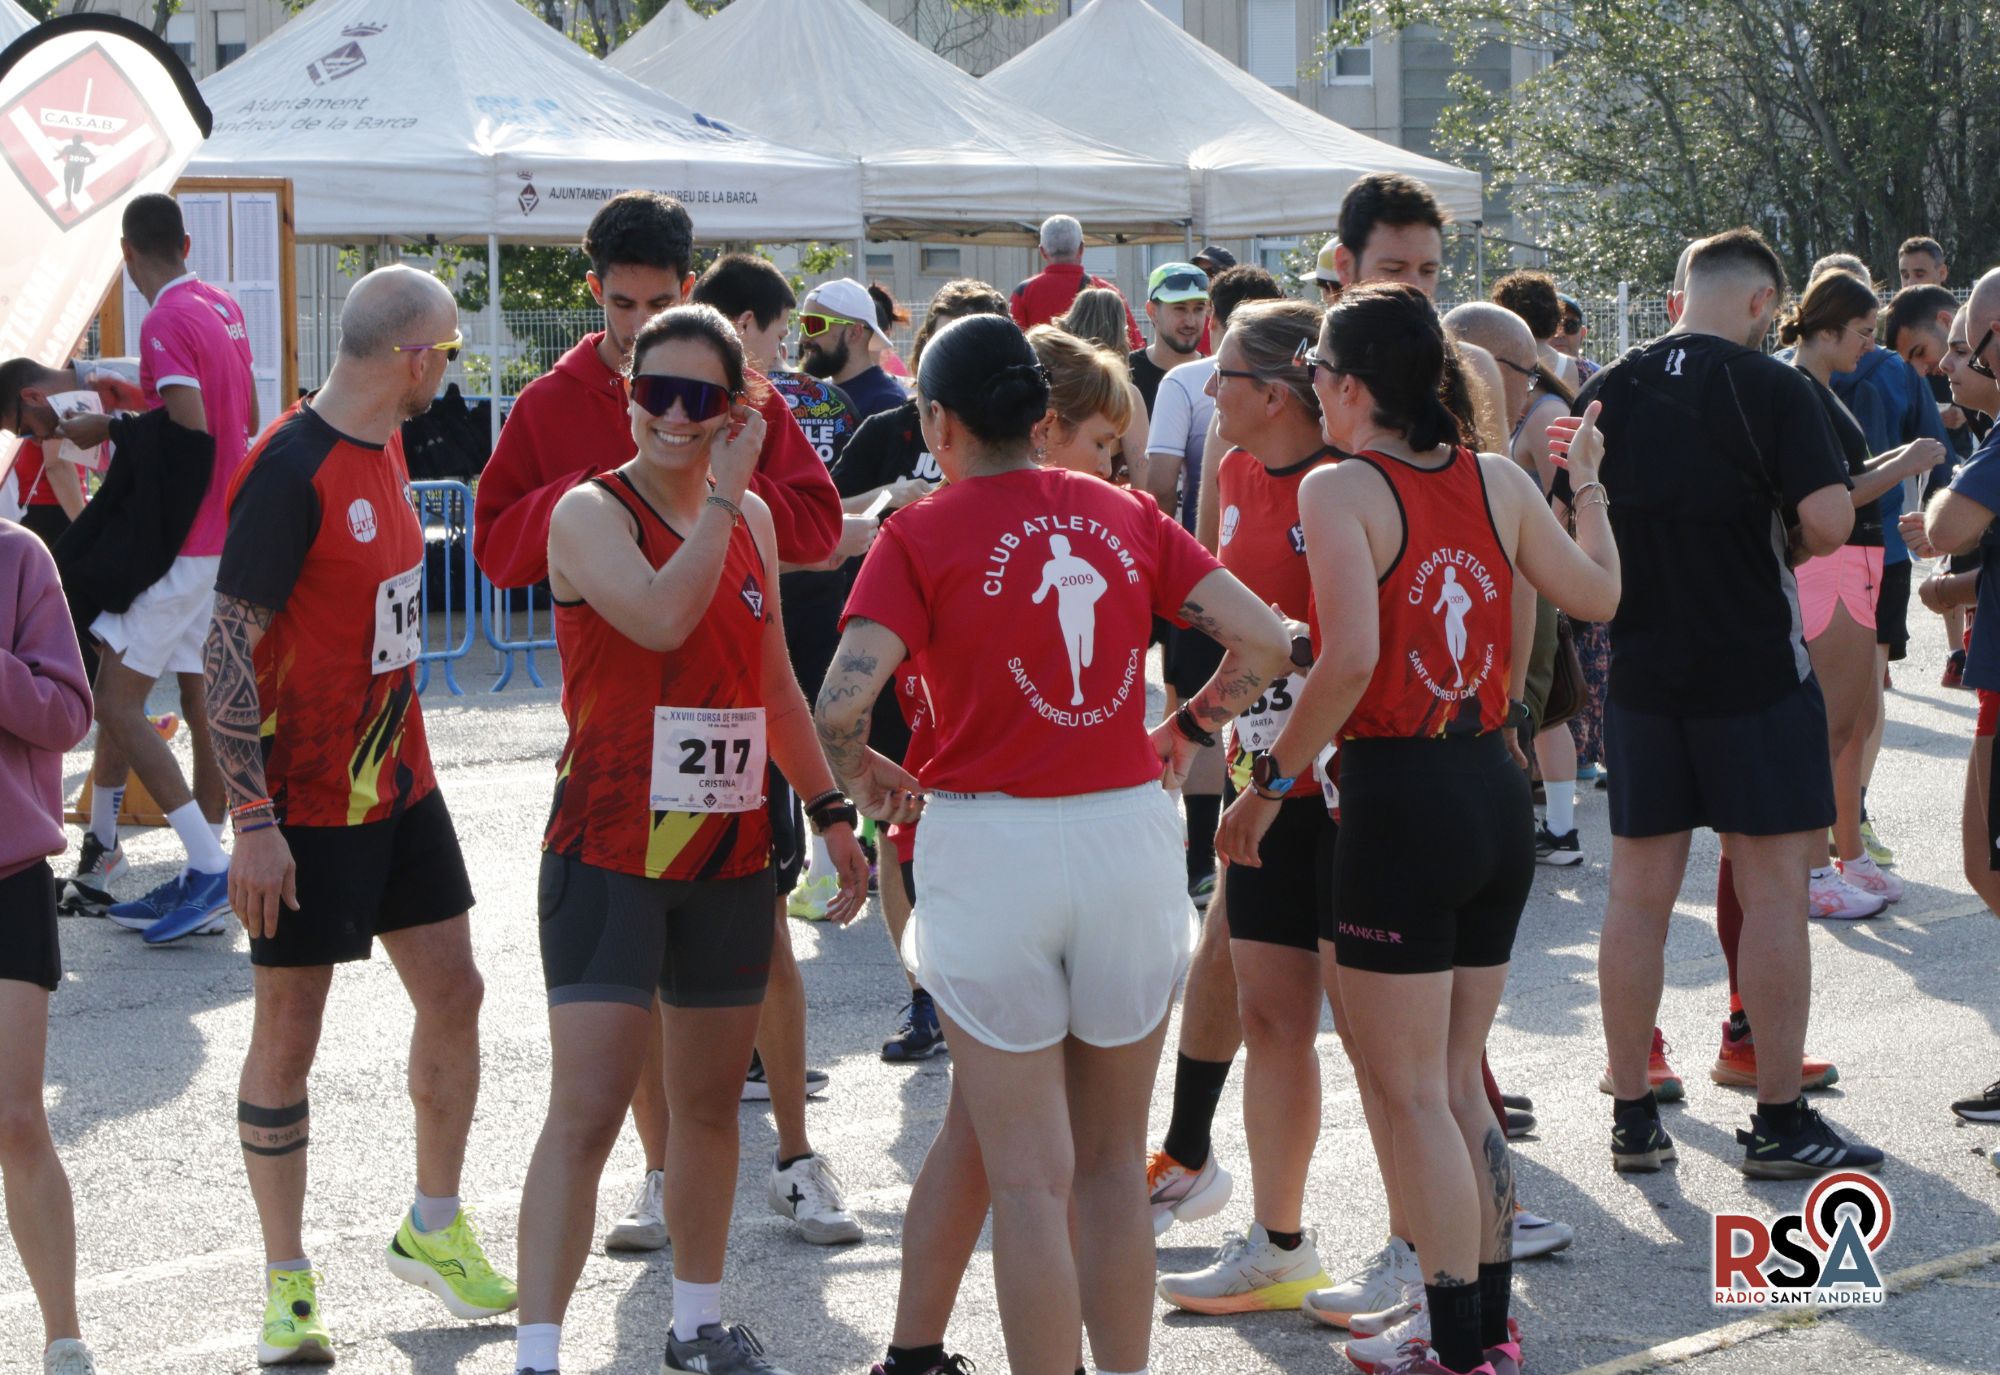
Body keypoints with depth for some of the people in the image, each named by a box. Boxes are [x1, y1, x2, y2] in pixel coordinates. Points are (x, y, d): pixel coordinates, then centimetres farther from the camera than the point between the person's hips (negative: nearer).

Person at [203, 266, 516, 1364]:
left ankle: (434, 1230, 26)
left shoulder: (383, 450, 8)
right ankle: (288, 1282, 11)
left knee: (453, 993, 11)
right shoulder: (291, 471, -20)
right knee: (288, 1035, 1)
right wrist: (253, 820, -22)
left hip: (398, 781, 8)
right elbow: (227, 649, -21)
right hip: (306, 808, -8)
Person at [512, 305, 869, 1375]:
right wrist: (723, 494, -21)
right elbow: (661, 616, -30)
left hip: (729, 854, 6)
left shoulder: (752, 521, 10)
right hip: (610, 853, -6)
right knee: (585, 1114, -12)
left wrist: (830, 809, 20)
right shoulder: (593, 513, -10)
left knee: (710, 1102, 16)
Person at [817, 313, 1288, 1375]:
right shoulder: (1126, 514, 6)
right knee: (1112, 1164, 14)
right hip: (1130, 835, 3)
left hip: (988, 845, -3)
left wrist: (861, 776, 4)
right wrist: (1187, 730, 18)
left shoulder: (921, 536, -5)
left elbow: (842, 702, -16)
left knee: (1028, 1177, 2)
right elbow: (1262, 640, 3)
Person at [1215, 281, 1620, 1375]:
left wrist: (1270, 784, -13)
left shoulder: (1338, 489, -12)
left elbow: (1349, 660, -23)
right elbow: (1599, 596, 13)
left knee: (1414, 1096, 3)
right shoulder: (1497, 481, 4)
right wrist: (1588, 484, 29)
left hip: (1398, 803, -7)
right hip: (1496, 798, 7)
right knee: (1459, 1085, 18)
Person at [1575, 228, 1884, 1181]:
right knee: (1774, 889, 2)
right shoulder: (1770, 387, -10)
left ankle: (1633, 1117, 13)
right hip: (1756, 671, -5)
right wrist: (1791, 546, 3)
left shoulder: (1607, 392, 5)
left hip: (1641, 673, 5)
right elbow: (1829, 519, -18)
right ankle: (1780, 1122, 4)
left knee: (1639, 892, 9)